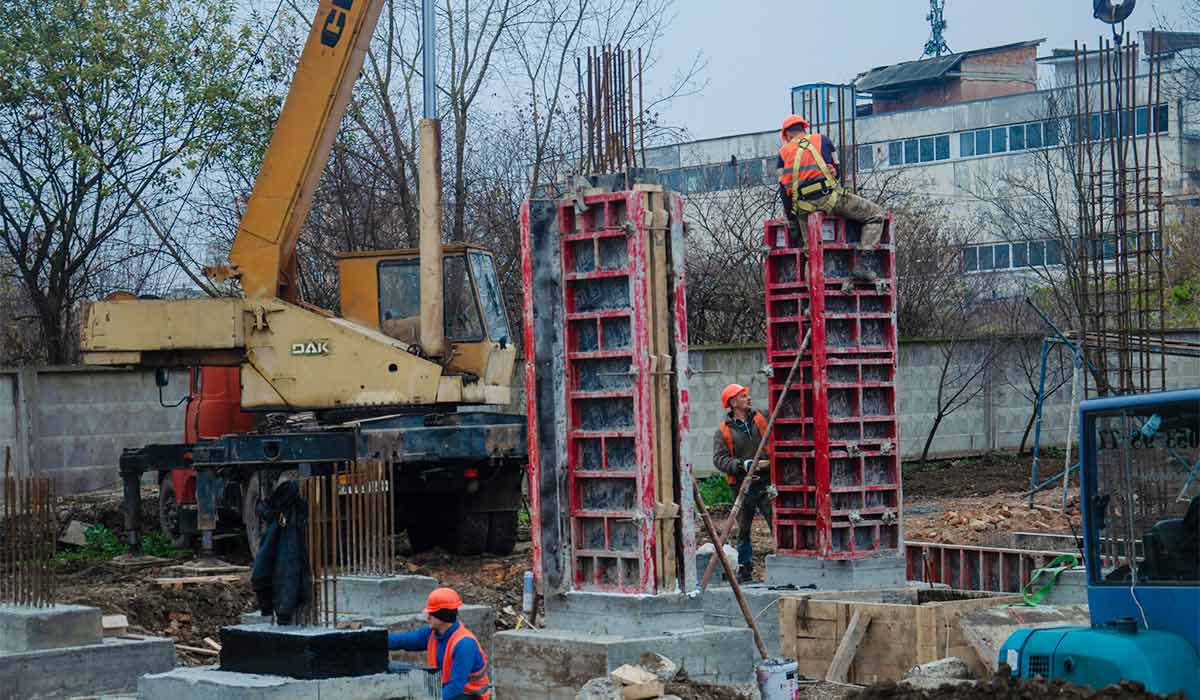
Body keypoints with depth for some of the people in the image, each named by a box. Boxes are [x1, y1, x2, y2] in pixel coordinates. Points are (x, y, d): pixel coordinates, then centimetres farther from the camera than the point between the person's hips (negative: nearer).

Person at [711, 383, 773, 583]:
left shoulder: (761, 420, 5)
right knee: (743, 531, 9)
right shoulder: (723, 431, 2)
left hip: (766, 484, 0)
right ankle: (745, 570, 19)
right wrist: (742, 465, -19)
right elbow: (719, 459, -6)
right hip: (743, 486, 0)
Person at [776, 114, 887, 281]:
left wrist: (792, 221, 15)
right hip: (829, 197, -3)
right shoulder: (822, 140, 15)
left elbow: (784, 190, 11)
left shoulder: (783, 153, 17)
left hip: (804, 207, 3)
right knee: (876, 214, 6)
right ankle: (861, 264, -10)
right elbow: (836, 170, 21)